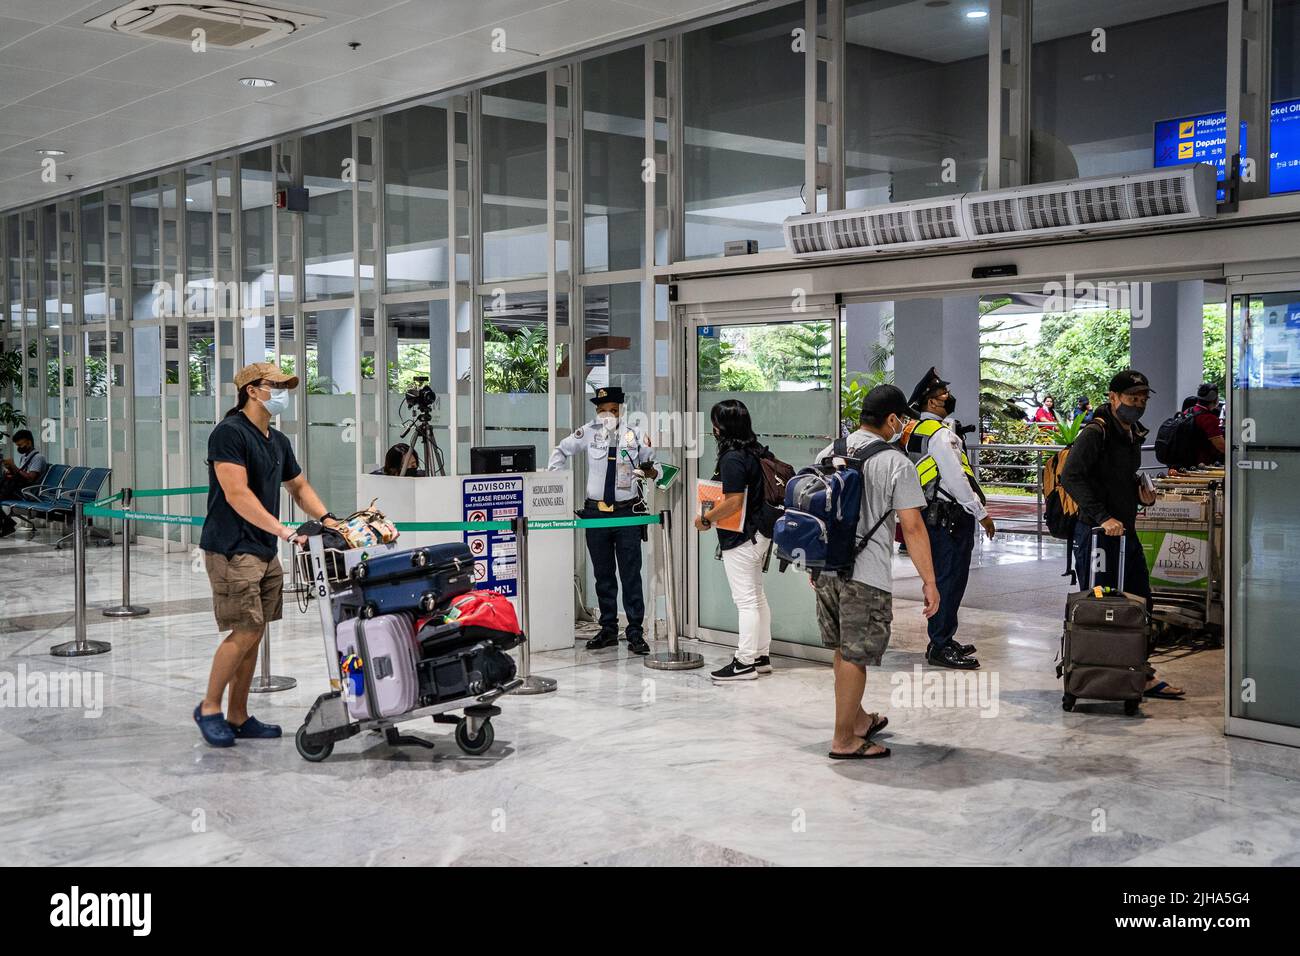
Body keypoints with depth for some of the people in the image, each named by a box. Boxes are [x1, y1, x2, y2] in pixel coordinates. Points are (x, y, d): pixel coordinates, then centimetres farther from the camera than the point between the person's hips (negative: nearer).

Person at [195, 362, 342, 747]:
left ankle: (237, 716, 17)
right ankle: (209, 708, 7)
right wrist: (285, 531, -22)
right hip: (232, 551, -9)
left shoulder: (278, 441, 16)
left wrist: (325, 518, 9)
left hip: (266, 552, 9)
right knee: (245, 632, -10)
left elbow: (299, 486, 26)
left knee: (253, 635, 9)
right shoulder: (230, 433, -11)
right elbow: (237, 495, -19)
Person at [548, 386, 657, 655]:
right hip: (596, 512, 2)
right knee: (603, 575, 11)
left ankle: (635, 633, 2)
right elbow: (561, 451, 15)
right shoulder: (589, 432, 2)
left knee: (631, 574, -3)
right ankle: (608, 630, 21)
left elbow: (652, 467, 9)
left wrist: (650, 471, -14)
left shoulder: (635, 435, -1)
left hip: (627, 513, -2)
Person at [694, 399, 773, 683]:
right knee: (757, 596, 16)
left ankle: (745, 663, 2)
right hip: (760, 533, 10)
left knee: (746, 601, -4)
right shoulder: (757, 452, 8)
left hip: (740, 538, -10)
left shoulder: (732, 458, -20)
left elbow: (733, 502, -25)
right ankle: (762, 657, 24)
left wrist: (705, 519, -13)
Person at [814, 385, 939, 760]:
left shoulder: (828, 454, 8)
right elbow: (912, 527, -14)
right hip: (866, 575, -7)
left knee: (844, 650, 20)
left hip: (825, 568, 7)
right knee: (855, 657, 2)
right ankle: (844, 740, 9)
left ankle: (857, 719, 36)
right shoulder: (895, 464, -11)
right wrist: (929, 581, -8)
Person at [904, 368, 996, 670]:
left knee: (943, 578, 17)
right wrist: (982, 514, -12)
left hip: (932, 514, 10)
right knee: (950, 580, -4)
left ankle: (941, 641, 26)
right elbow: (956, 478, -19)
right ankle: (941, 648, 0)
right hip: (951, 517, -10)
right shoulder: (940, 434, -17)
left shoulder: (914, 431, 13)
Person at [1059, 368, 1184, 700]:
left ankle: (1140, 675, 23)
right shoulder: (1095, 433, -14)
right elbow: (1070, 477, -24)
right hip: (1096, 534, -9)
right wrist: (1102, 517, -28)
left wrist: (1142, 494, 7)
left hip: (1126, 532, 9)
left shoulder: (1134, 435, 15)